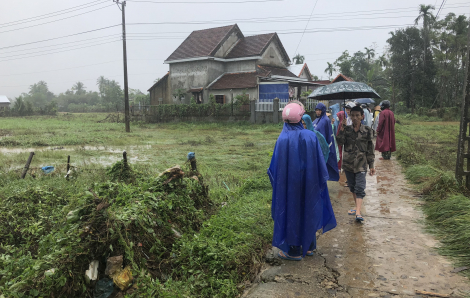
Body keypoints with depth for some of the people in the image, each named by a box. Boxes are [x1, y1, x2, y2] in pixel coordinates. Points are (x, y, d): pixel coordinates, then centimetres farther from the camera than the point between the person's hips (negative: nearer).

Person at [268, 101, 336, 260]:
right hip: (309, 183, 2)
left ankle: (294, 251, 22)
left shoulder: (282, 139, -17)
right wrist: (322, 180, 9)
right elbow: (320, 162, -6)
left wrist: (278, 182, 6)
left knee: (291, 212, 12)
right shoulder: (311, 136, -12)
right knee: (308, 211, 20)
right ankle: (308, 246, 34)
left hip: (289, 184, -2)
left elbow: (275, 166, -12)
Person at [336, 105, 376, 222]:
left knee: (360, 188, -10)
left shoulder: (367, 130, 0)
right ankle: (357, 207, 29)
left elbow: (370, 148, 3)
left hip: (361, 163, -3)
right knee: (352, 186, 13)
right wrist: (341, 129, -19)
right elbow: (340, 142, -9)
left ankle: (358, 213, -16)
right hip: (348, 162, 3)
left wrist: (371, 165, 2)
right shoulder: (346, 129, 4)